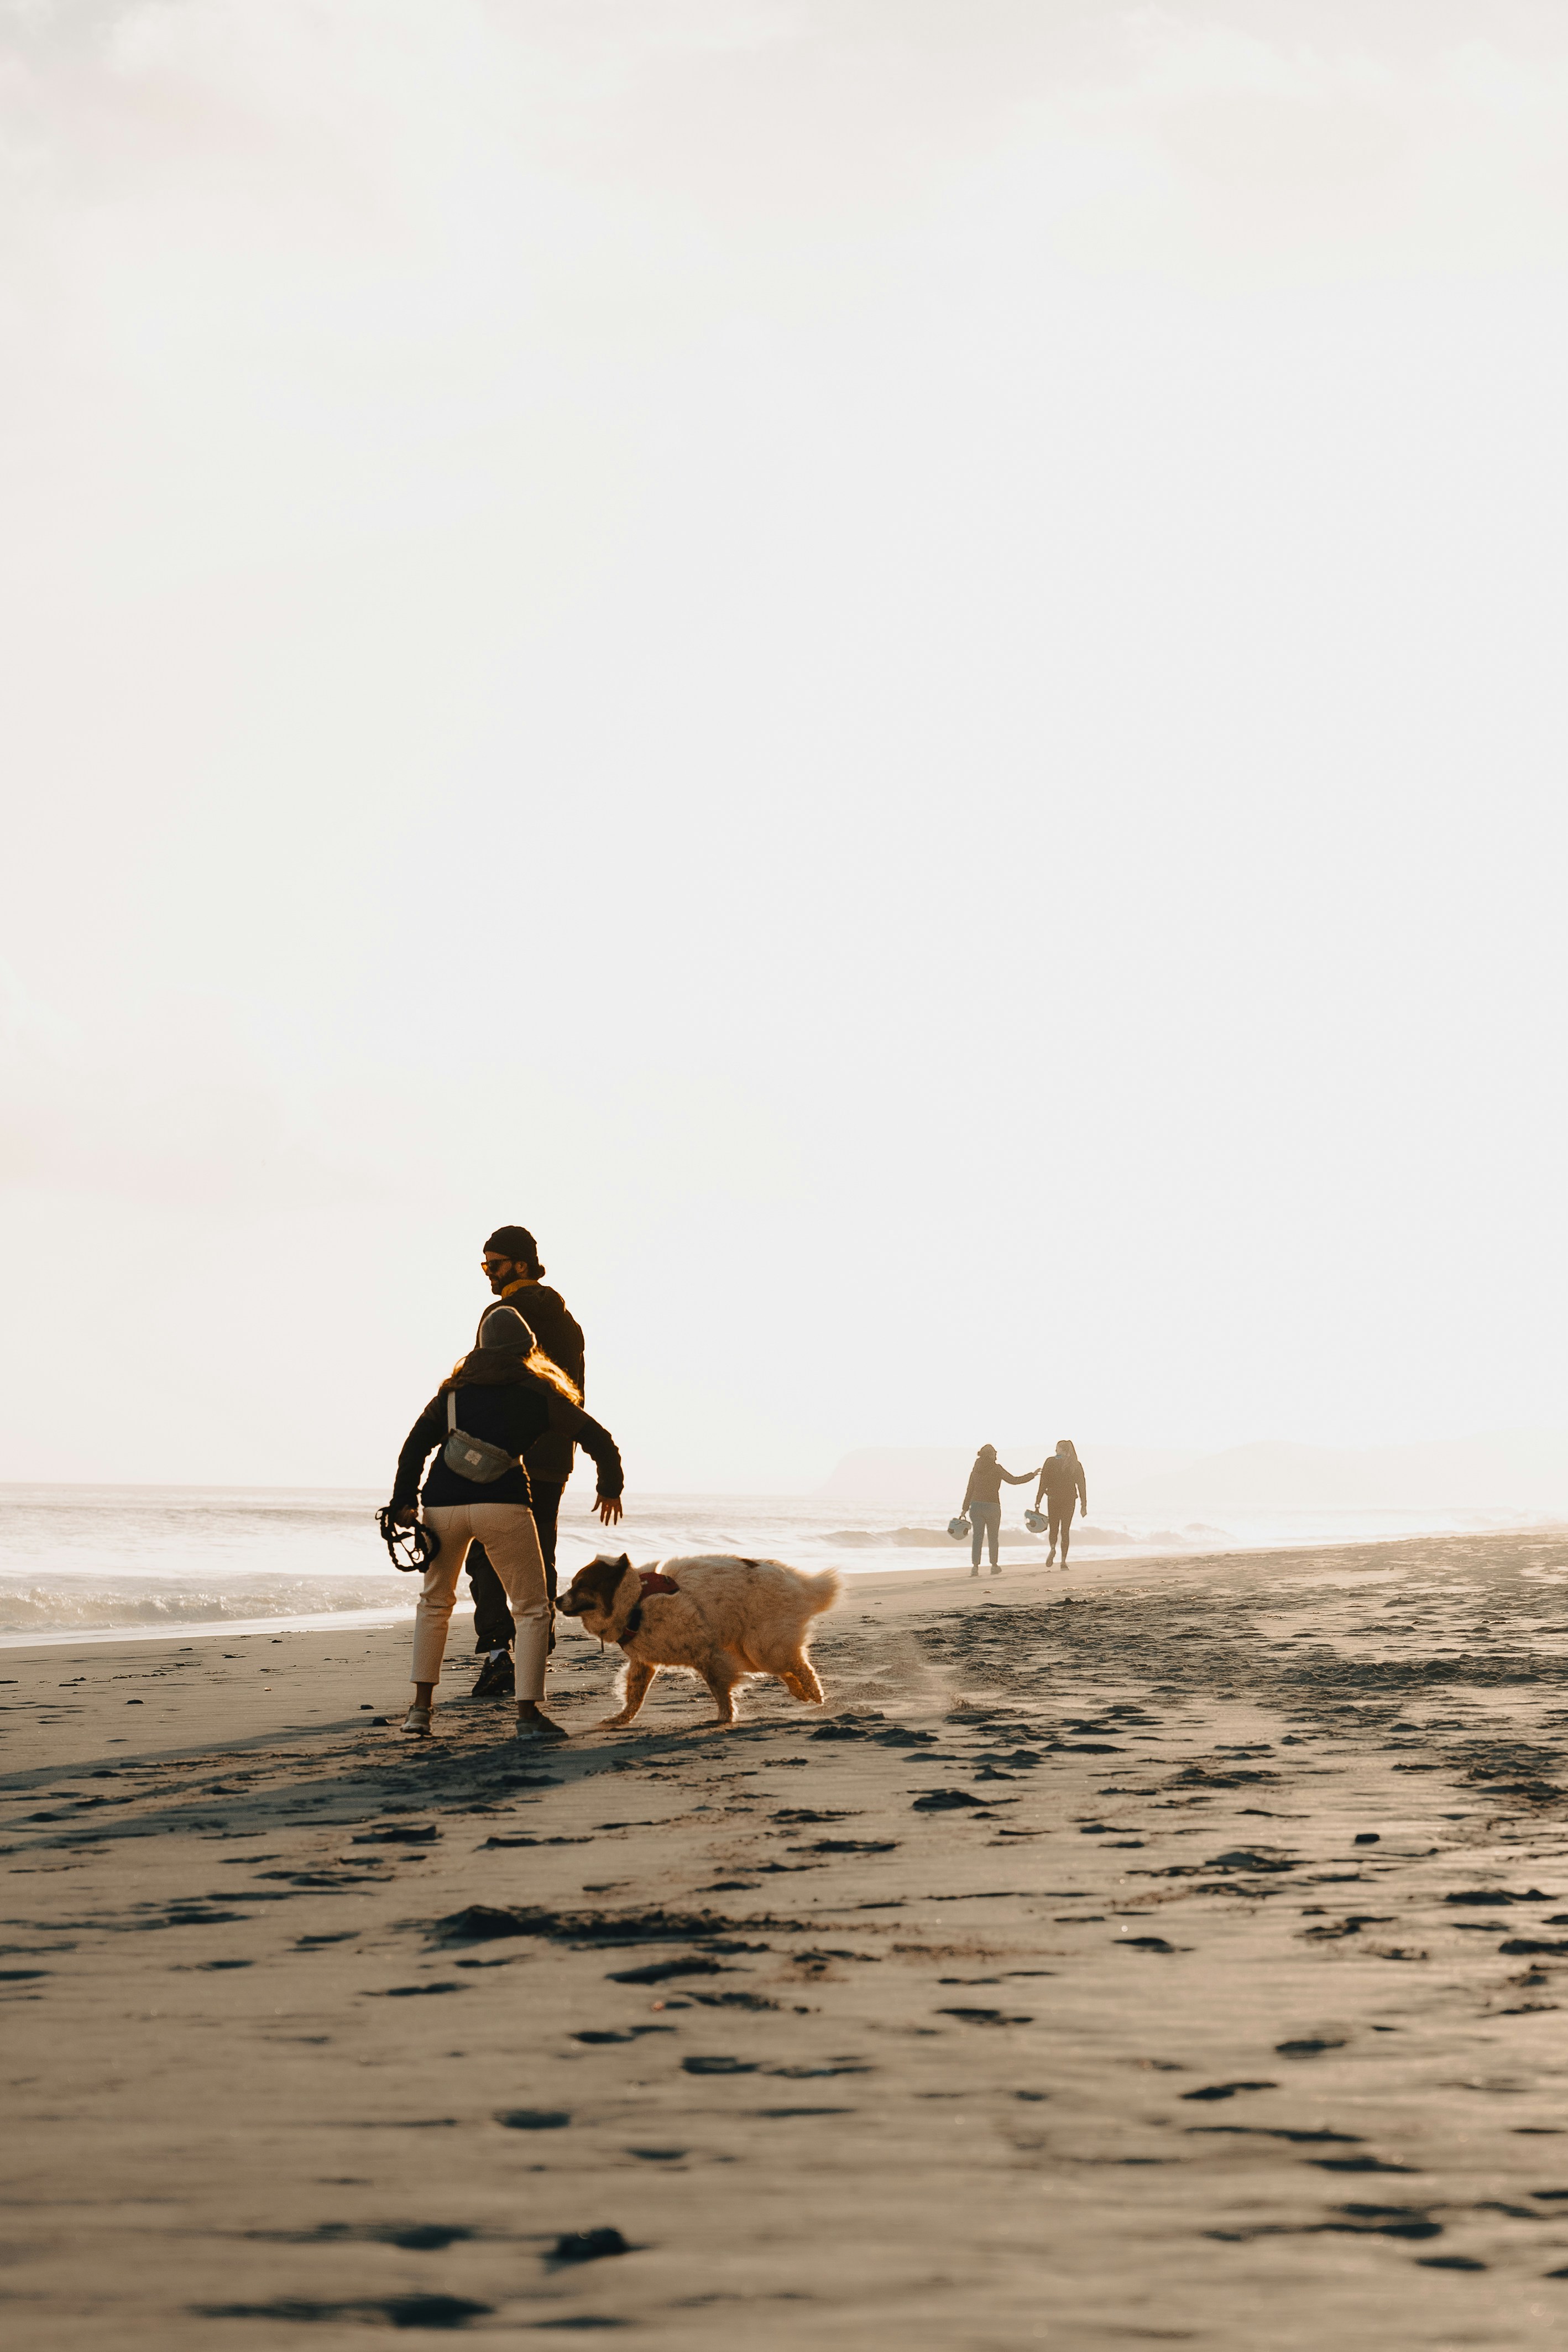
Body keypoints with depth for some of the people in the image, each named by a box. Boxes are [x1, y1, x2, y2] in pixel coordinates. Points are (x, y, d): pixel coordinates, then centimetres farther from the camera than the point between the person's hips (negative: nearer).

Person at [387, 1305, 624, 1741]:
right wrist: (610, 1488, 29)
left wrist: (404, 1501, 9)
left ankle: (421, 1707, 19)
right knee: (532, 1609, 7)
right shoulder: (539, 1392, 13)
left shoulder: (456, 1389, 21)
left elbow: (417, 1443, 12)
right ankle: (528, 1714, -3)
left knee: (435, 1602, 24)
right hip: (501, 1503, -3)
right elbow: (598, 1439, 15)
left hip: (442, 1504, 3)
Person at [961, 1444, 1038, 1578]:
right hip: (992, 1506, -3)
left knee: (977, 1537, 1)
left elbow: (969, 1490, 9)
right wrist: (1032, 1475, 7)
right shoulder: (996, 1469, -4)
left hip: (976, 1506, 3)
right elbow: (1013, 1480, -2)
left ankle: (975, 1566, -9)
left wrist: (965, 1509, 12)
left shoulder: (976, 1470, 9)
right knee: (993, 1537, 9)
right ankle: (994, 1566, 14)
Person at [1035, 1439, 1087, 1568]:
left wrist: (1037, 1504, -2)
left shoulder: (1050, 1463, -2)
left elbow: (1043, 1484, -3)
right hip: (1069, 1500, 1)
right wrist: (1084, 1505, 6)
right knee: (1065, 1530, 7)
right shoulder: (1076, 1465, 2)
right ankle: (1063, 1561, 1)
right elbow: (1082, 1486, 1)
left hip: (1053, 1499, -1)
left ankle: (1053, 1549, -17)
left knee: (1053, 1529, 11)